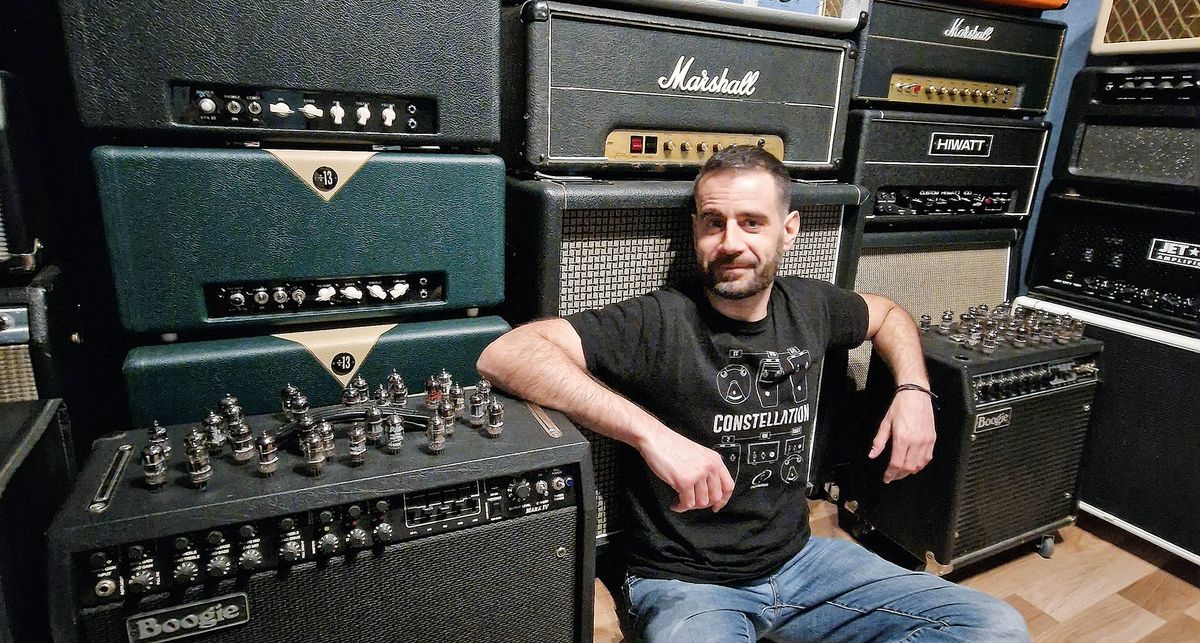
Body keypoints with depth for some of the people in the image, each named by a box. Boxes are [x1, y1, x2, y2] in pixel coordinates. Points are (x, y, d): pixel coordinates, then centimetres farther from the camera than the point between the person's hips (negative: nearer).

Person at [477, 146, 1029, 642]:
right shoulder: (660, 323, -19)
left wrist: (914, 391, 4)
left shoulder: (808, 306, 1)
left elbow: (886, 314, 24)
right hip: (687, 583, -6)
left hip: (797, 557, 7)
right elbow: (504, 353, -30)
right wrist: (652, 434, -37)